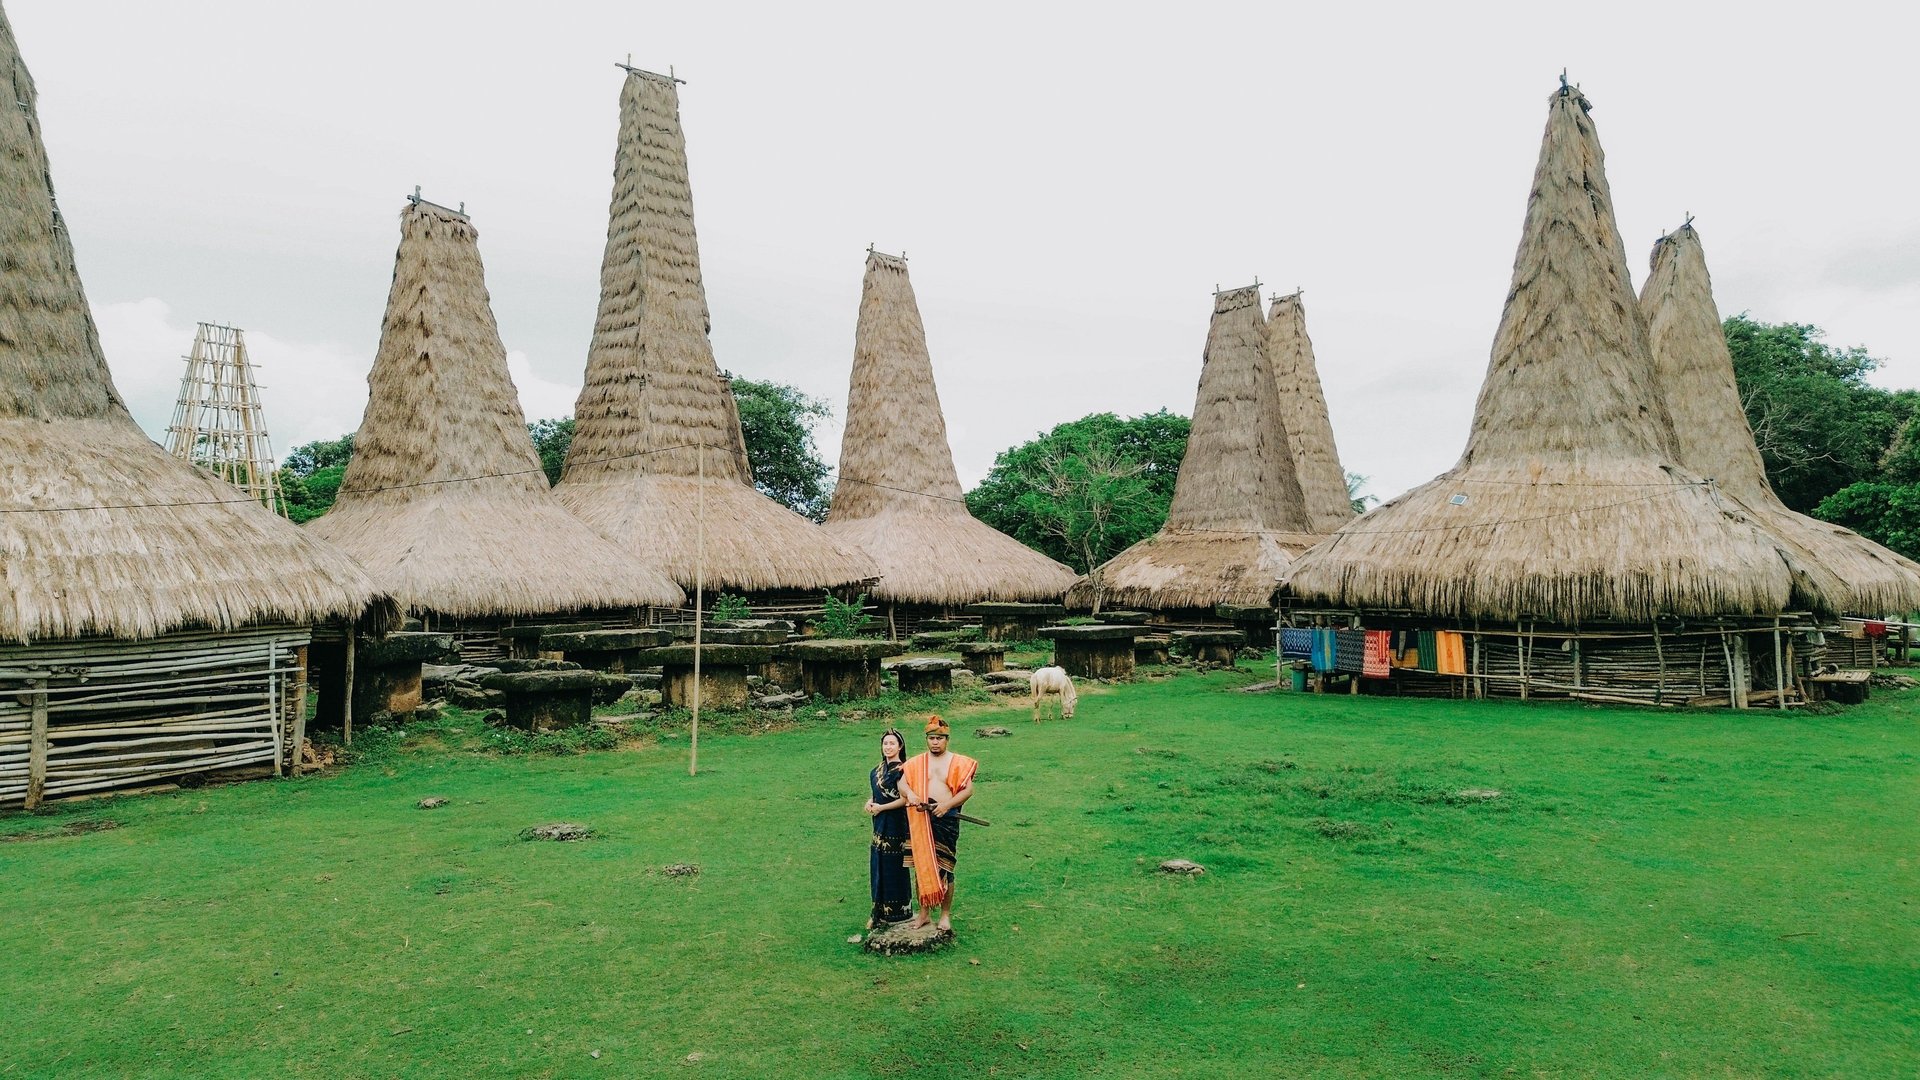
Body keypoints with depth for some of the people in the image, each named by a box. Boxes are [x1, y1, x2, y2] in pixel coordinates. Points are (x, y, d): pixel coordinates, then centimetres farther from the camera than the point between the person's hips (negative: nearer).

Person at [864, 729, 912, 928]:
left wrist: (881, 807, -12)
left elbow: (905, 799, -16)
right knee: (878, 868, 10)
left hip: (897, 824, -7)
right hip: (880, 826, 7)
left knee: (894, 868, 1)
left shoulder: (903, 769, -12)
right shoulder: (877, 771, 11)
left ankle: (896, 913, 12)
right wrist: (870, 803, 0)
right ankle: (879, 913, 20)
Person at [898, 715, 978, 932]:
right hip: (920, 819, 2)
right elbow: (902, 783, 0)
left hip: (946, 818, -2)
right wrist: (910, 793, -22)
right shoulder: (916, 763, 9)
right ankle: (924, 912, 19)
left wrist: (947, 804, -17)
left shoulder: (958, 763, 3)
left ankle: (946, 914, 14)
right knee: (920, 865, 6)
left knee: (944, 867, 2)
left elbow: (968, 790, -4)